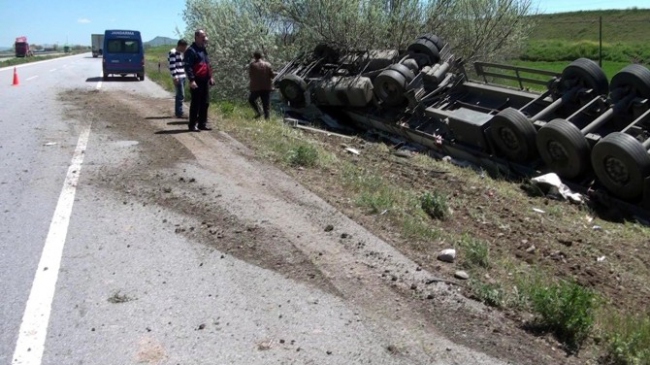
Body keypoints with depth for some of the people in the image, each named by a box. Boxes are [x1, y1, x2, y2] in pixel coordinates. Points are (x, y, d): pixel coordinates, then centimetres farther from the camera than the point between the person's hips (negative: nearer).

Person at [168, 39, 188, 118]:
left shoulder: (181, 53, 17)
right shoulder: (173, 53, -11)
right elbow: (172, 66, -17)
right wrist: (175, 77, -20)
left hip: (182, 76, 10)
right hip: (178, 77, -10)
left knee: (179, 95, 13)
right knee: (181, 95, -11)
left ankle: (177, 112, 20)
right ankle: (179, 113, -8)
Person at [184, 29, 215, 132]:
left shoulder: (203, 49, 17)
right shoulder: (191, 50, -10)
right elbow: (188, 66, -16)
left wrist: (210, 77, 17)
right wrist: (191, 80, -23)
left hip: (205, 81, 8)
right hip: (196, 81, -8)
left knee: (205, 103, 10)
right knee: (195, 103, -5)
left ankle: (202, 123, 18)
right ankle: (192, 125, 3)